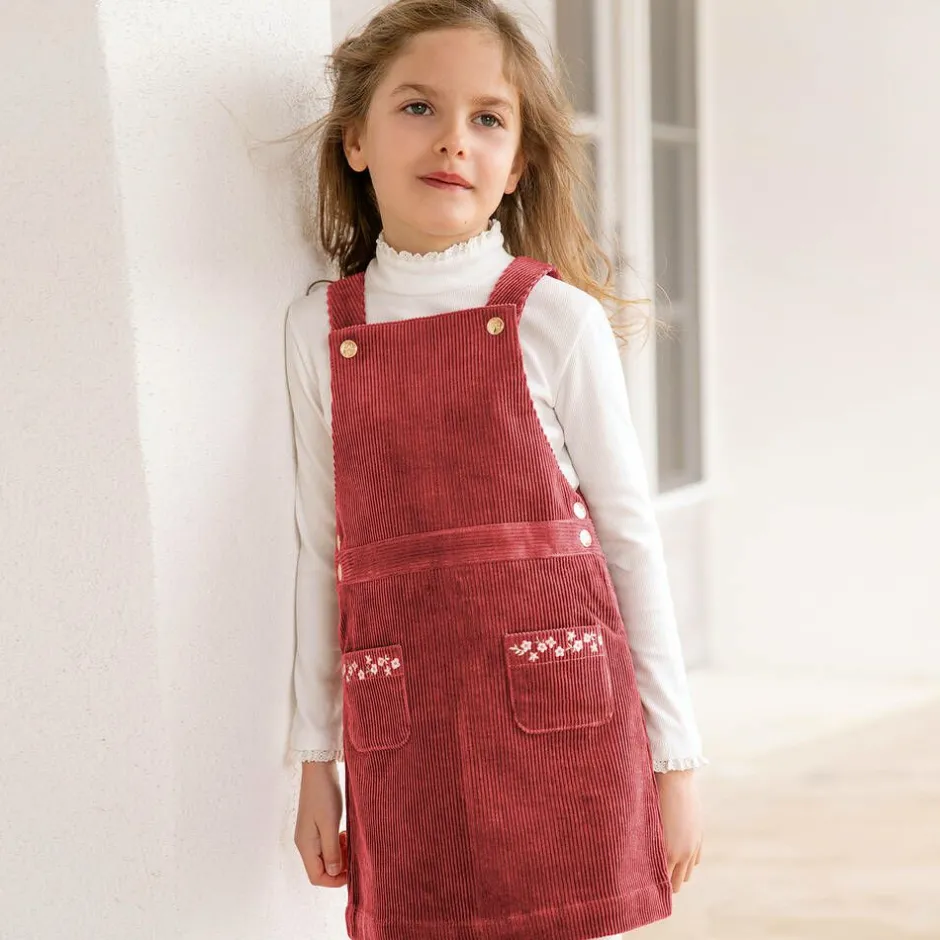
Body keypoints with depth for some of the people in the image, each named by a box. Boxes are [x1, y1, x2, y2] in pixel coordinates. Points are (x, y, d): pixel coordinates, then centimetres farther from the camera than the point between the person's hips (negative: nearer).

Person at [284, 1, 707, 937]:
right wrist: (316, 759, 11)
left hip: (563, 724, -2)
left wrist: (675, 757, 1)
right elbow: (322, 551, 9)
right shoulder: (317, 329, 5)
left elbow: (629, 538, 0)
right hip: (405, 746, 2)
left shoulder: (556, 318, -3)